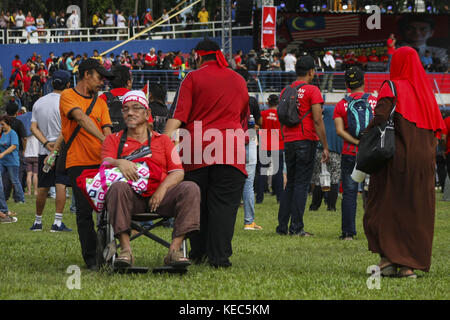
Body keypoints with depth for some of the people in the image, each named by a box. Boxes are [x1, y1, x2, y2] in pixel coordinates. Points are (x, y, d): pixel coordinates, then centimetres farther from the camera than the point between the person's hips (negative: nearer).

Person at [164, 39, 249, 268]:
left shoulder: (193, 78, 3)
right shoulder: (239, 80, 15)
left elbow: (178, 115, -7)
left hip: (196, 147, -1)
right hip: (230, 150, 1)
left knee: (196, 203, 10)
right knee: (223, 205, 0)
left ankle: (198, 253, 15)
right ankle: (219, 257, -7)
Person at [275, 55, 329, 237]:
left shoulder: (285, 91, 12)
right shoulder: (312, 91, -6)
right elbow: (317, 121, -10)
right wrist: (325, 147, -8)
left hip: (288, 142, 6)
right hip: (306, 141, -6)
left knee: (290, 184, 13)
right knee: (302, 184, -5)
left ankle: (282, 226, 9)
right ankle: (296, 228, -8)